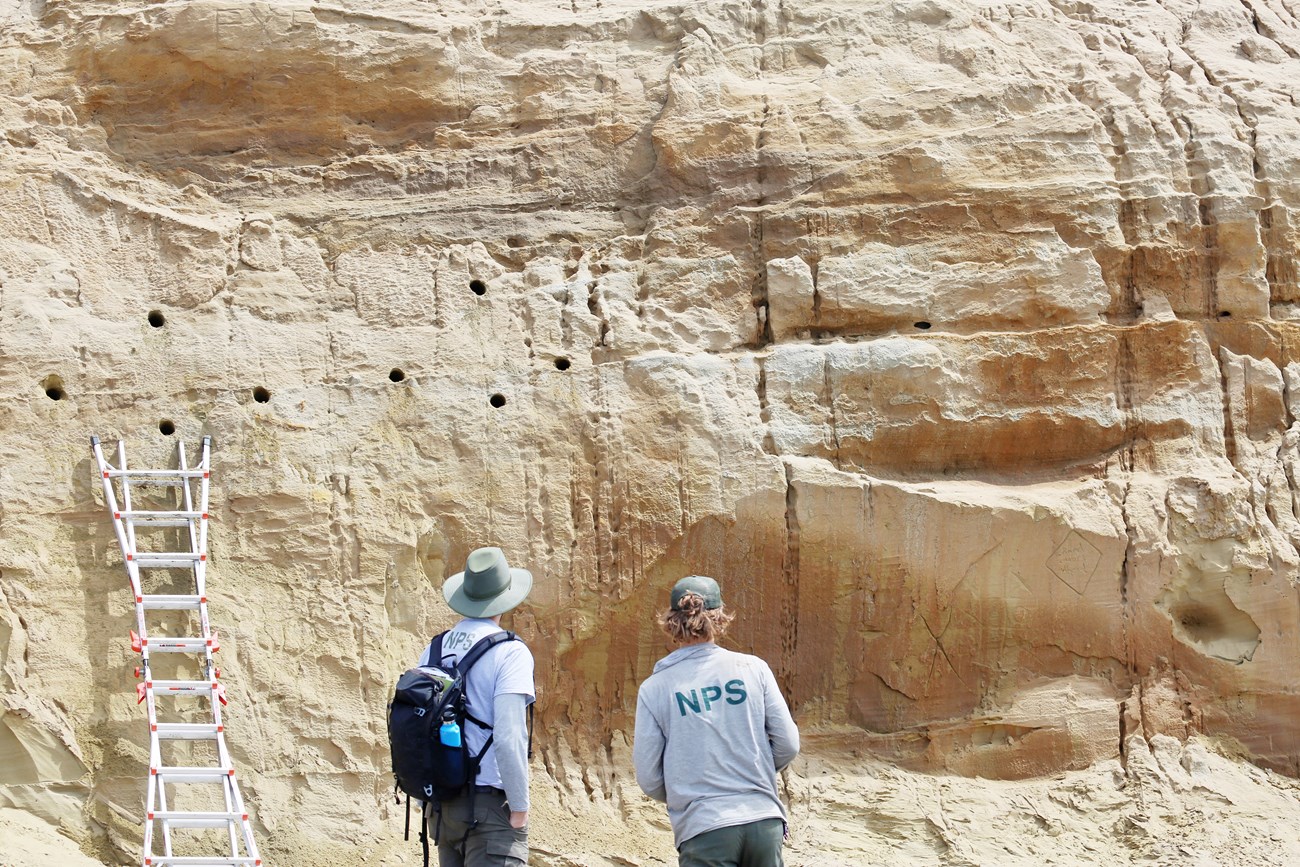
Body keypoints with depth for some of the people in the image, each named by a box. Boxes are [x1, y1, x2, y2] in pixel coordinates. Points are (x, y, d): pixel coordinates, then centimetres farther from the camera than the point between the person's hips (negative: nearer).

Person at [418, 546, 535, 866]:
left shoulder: (432, 651, 9)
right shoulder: (509, 652, -10)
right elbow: (508, 736, -19)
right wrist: (520, 806, -10)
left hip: (442, 804, 7)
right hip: (489, 804, -7)